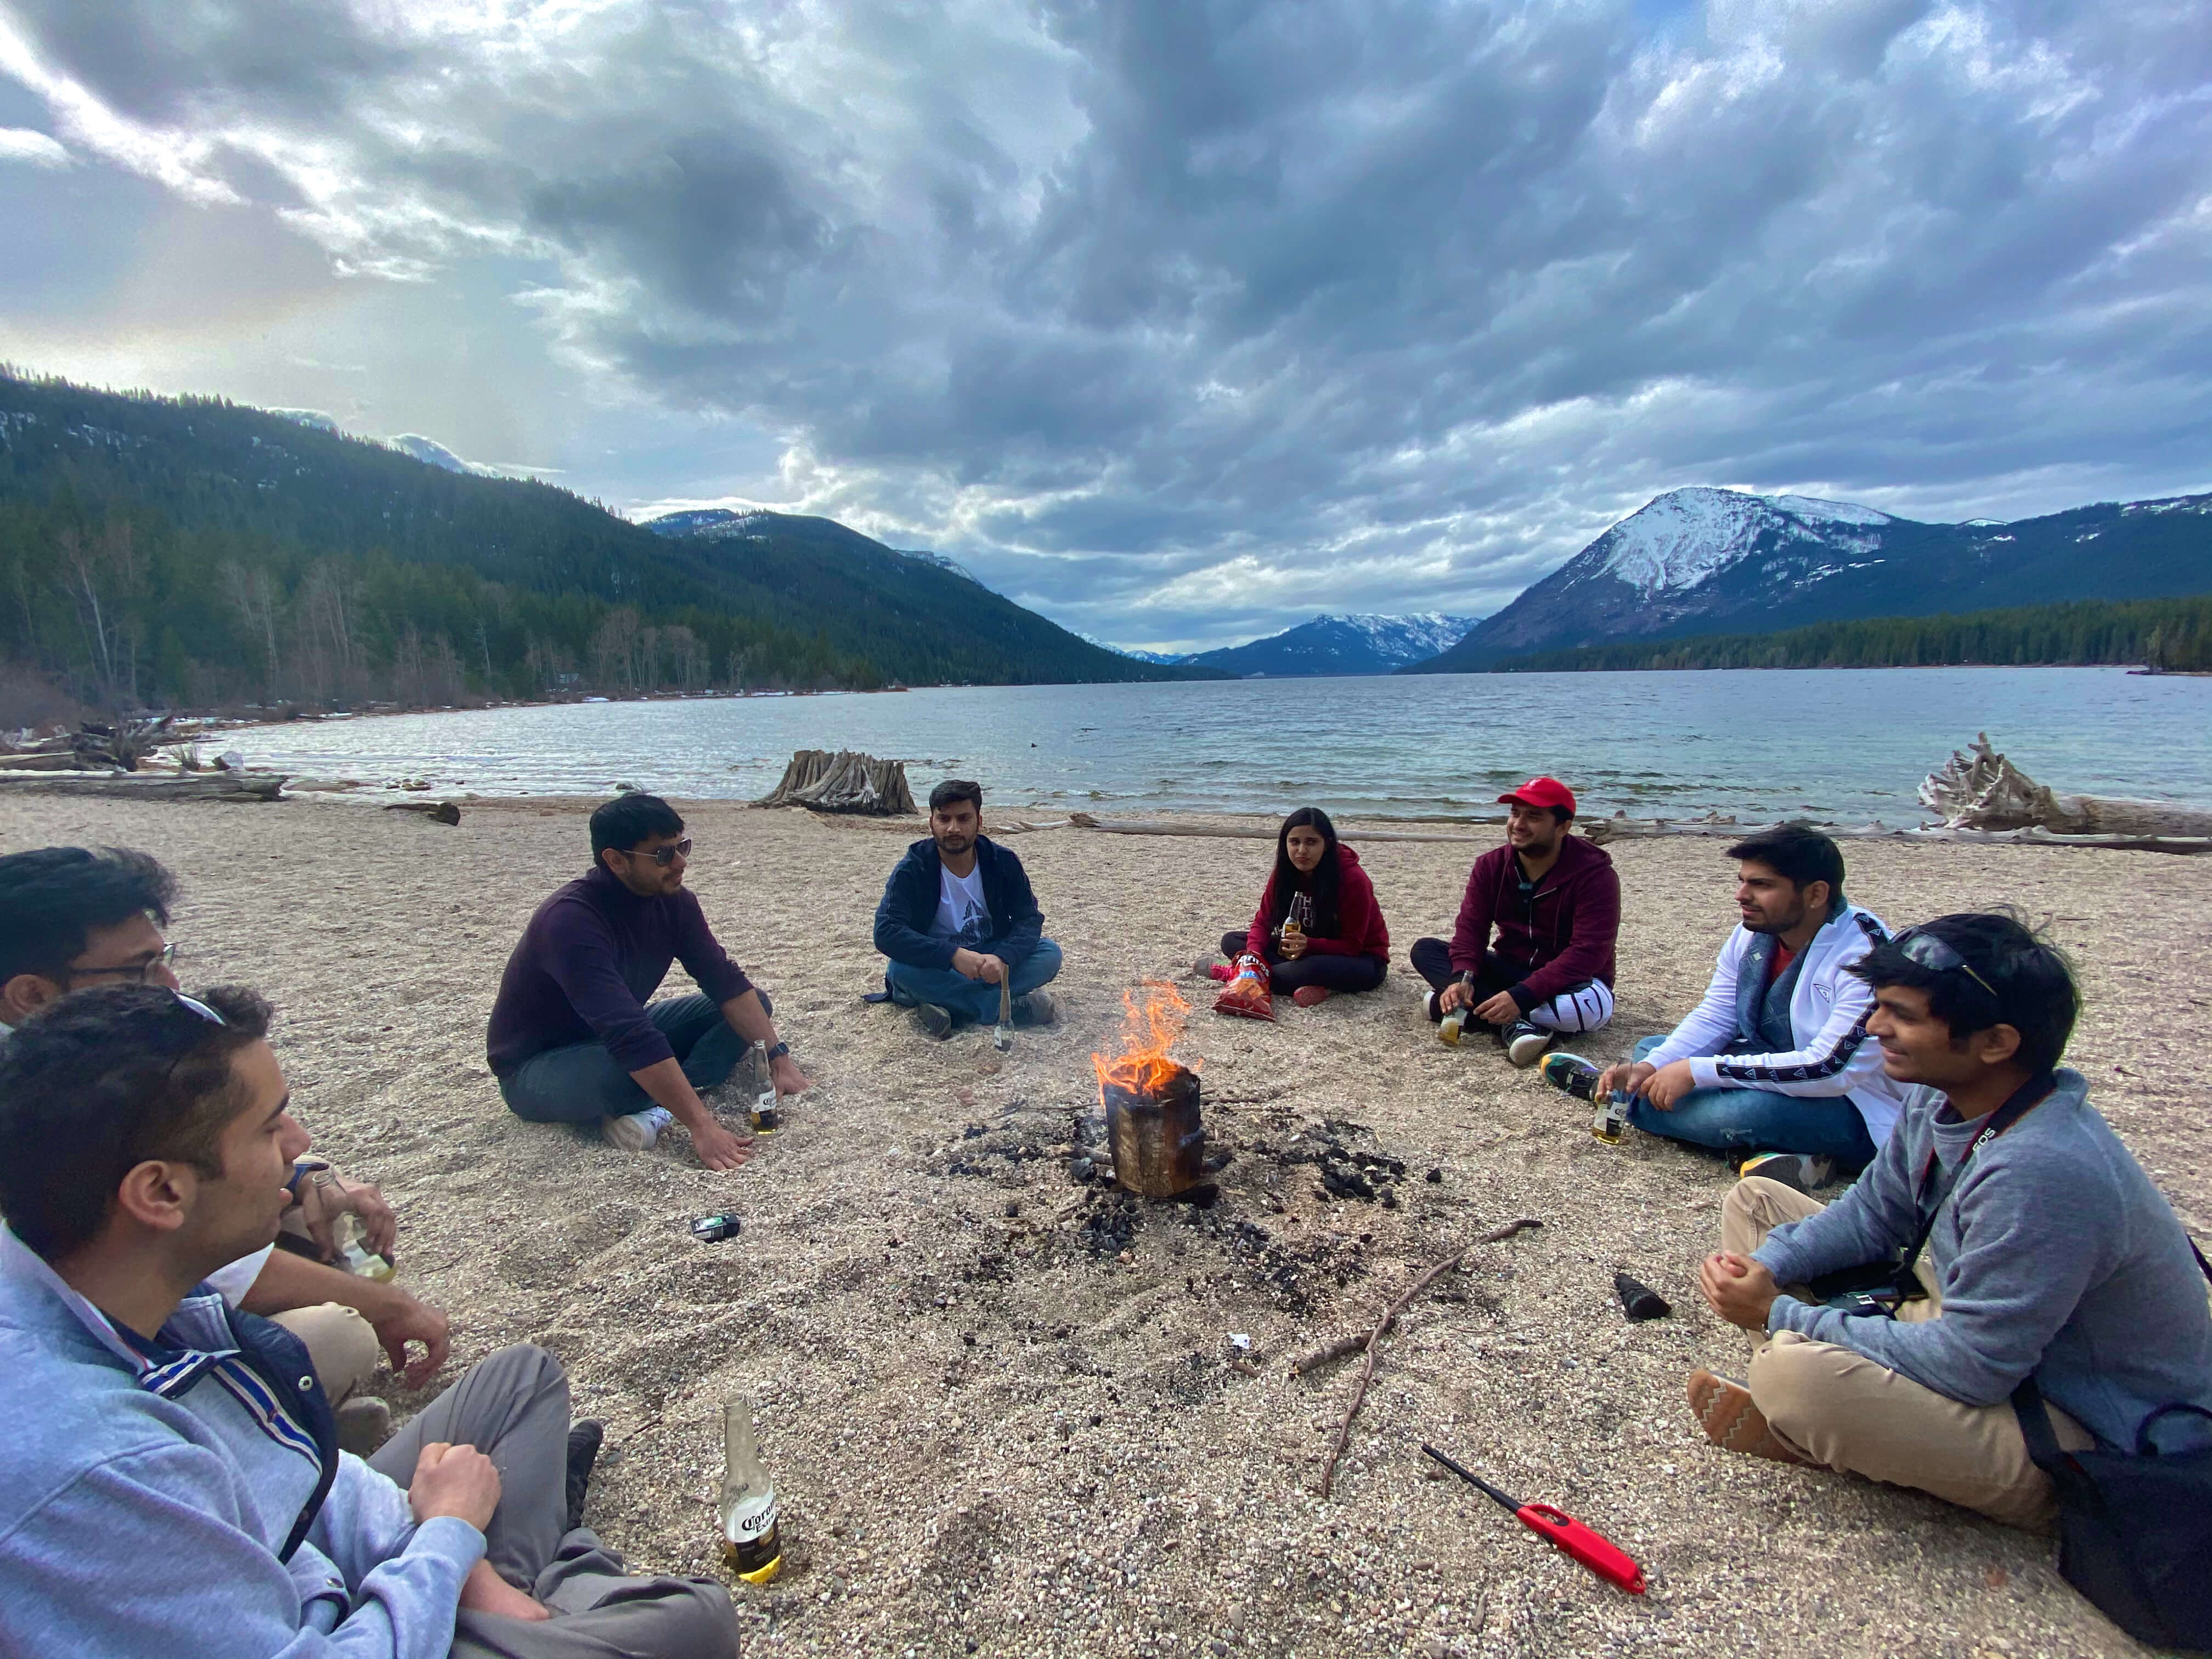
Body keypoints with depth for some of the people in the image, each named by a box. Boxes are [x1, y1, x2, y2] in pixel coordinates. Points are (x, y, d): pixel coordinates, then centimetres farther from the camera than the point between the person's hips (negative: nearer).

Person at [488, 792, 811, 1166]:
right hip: (536, 1069, -8)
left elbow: (727, 982, -7)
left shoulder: (672, 900, -10)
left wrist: (777, 1055, -17)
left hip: (617, 1037, 8)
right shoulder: (571, 920, -33)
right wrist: (701, 1126, -42)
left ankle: (657, 1108, -20)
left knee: (752, 1005, -4)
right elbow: (630, 1038, -40)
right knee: (620, 1068, -42)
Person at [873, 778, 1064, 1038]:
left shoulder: (1003, 862, -8)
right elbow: (886, 932, -26)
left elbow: (1030, 919, -10)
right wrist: (954, 955, -37)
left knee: (1049, 954, -22)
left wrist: (1003, 958, -32)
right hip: (937, 966, -2)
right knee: (902, 968, -34)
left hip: (991, 960, 2)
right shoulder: (912, 869, -16)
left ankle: (948, 1008, -25)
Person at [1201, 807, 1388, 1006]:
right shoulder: (1284, 874, -7)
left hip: (1362, 960, -6)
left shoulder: (1353, 879, -23)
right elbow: (1263, 922, -4)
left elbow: (1352, 945, -20)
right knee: (1231, 941, -9)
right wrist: (1253, 955, -26)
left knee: (1315, 968, -42)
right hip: (1308, 952, 6)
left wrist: (1308, 945, -38)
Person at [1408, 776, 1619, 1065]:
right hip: (1509, 972, 4)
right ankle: (1513, 1025, -30)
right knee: (1425, 950, -14)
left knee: (1592, 1004, -39)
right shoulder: (1491, 866, -3)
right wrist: (1463, 978, -32)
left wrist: (1521, 997, -37)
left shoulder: (1594, 873, -18)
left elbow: (1588, 953, -27)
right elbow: (1470, 928, -10)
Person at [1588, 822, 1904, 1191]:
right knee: (1648, 1050, 2)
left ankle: (1609, 1091, -10)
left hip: (1860, 1110, -8)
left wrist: (1697, 1071, -32)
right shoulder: (1754, 932, -3)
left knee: (1740, 1110, -36)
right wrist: (1650, 1067, -19)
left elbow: (1830, 1069, -32)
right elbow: (1714, 1017, 0)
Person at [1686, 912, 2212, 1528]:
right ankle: (1807, 1412, -3)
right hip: (1983, 1334, 9)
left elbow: (1969, 1367, -29)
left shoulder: (2044, 1173, -34)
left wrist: (1781, 1314, -21)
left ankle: (1804, 1428, 3)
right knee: (1755, 1199, 7)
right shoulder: (1942, 1097, -7)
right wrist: (1768, 1265, -10)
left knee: (1795, 1372, -34)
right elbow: (1872, 1214, 7)